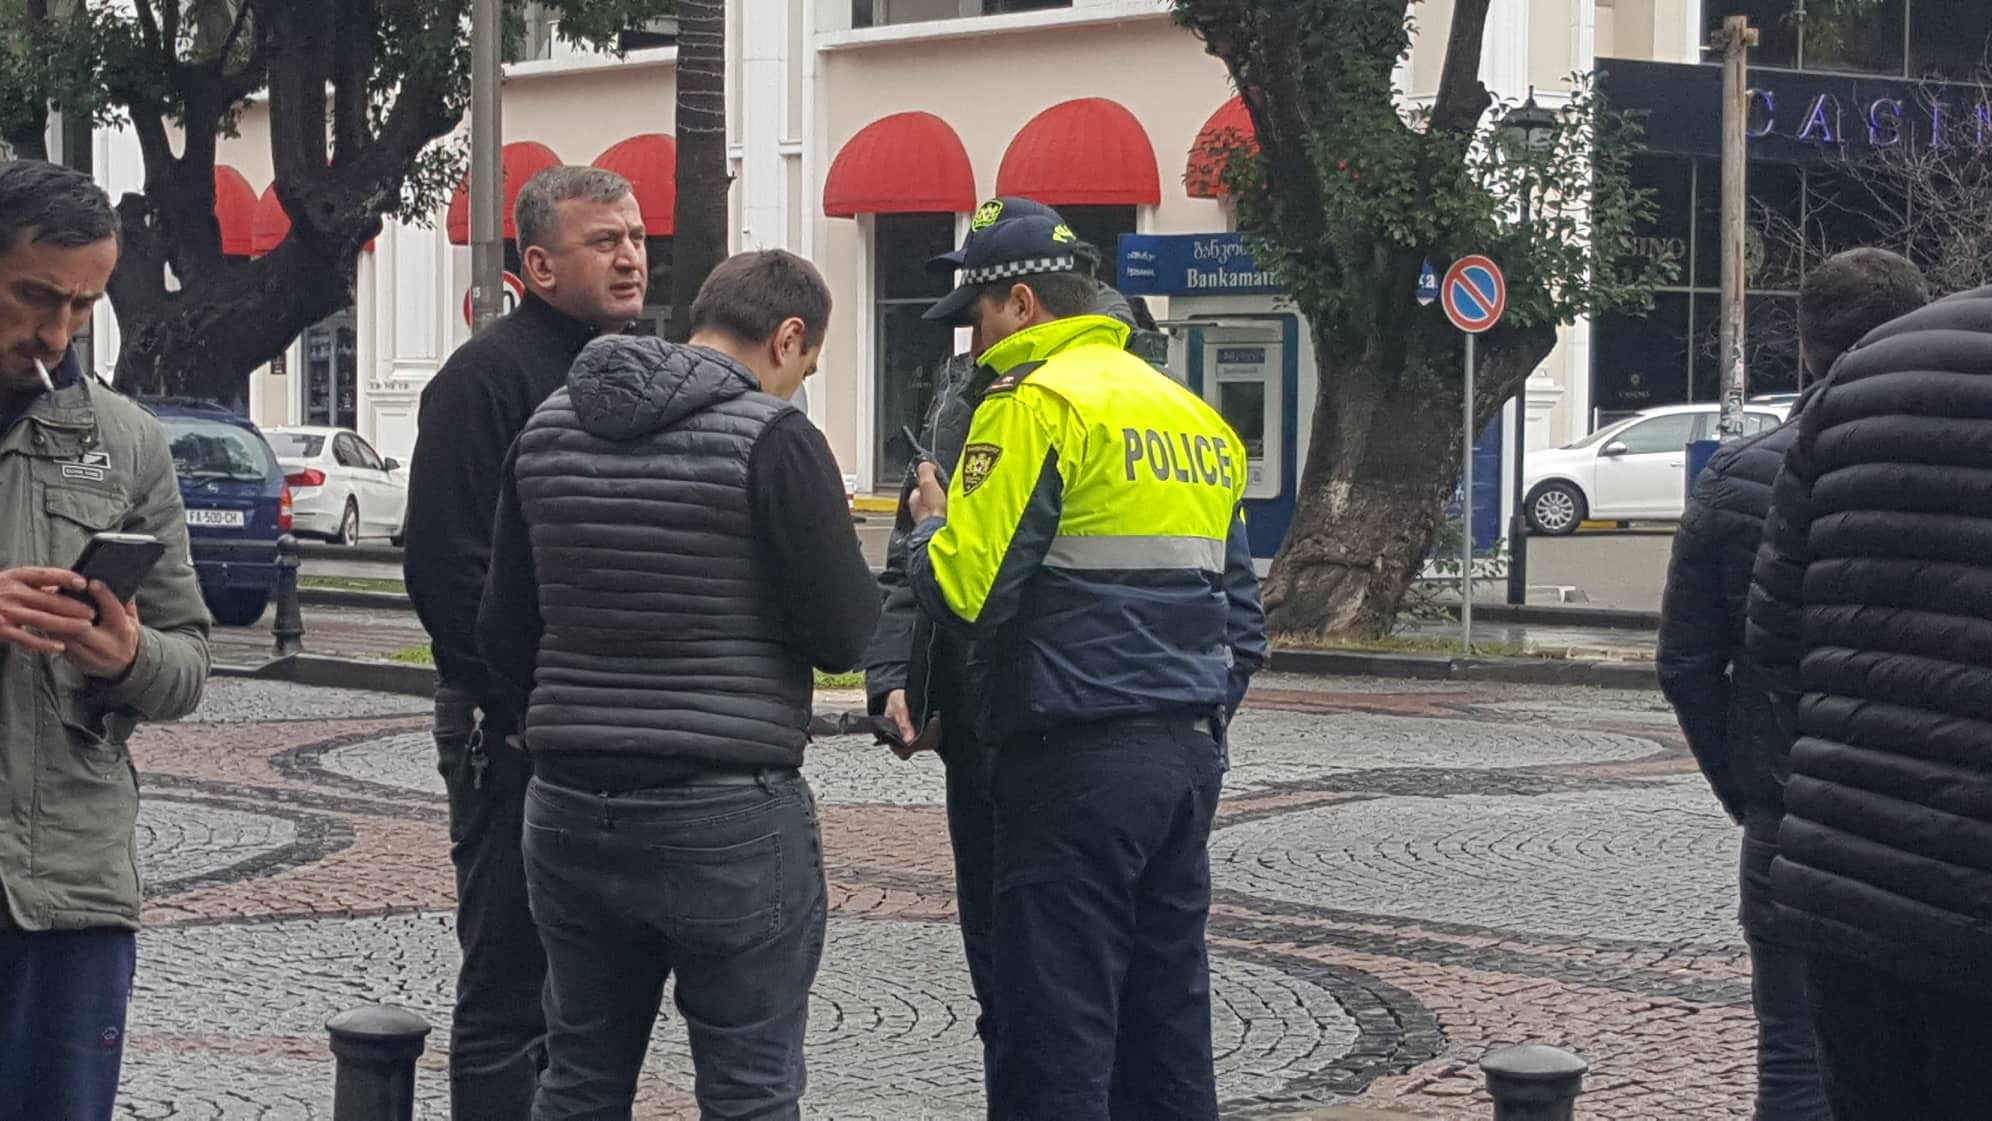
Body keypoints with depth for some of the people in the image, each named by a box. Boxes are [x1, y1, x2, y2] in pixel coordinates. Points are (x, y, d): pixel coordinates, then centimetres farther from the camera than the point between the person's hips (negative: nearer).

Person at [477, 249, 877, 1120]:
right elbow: (843, 634, -11)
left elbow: (503, 627, 12)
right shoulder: (771, 438, -11)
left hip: (569, 810, 6)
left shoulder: (546, 429, 8)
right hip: (729, 819, -6)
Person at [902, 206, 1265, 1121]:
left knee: (1056, 1035, -5)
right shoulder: (1193, 414, 17)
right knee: (1167, 1015, 13)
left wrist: (930, 528, 3)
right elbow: (1241, 614, 21)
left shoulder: (1036, 403, -10)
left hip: (1078, 761, -8)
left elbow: (966, 588, -17)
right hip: (1189, 754, 8)